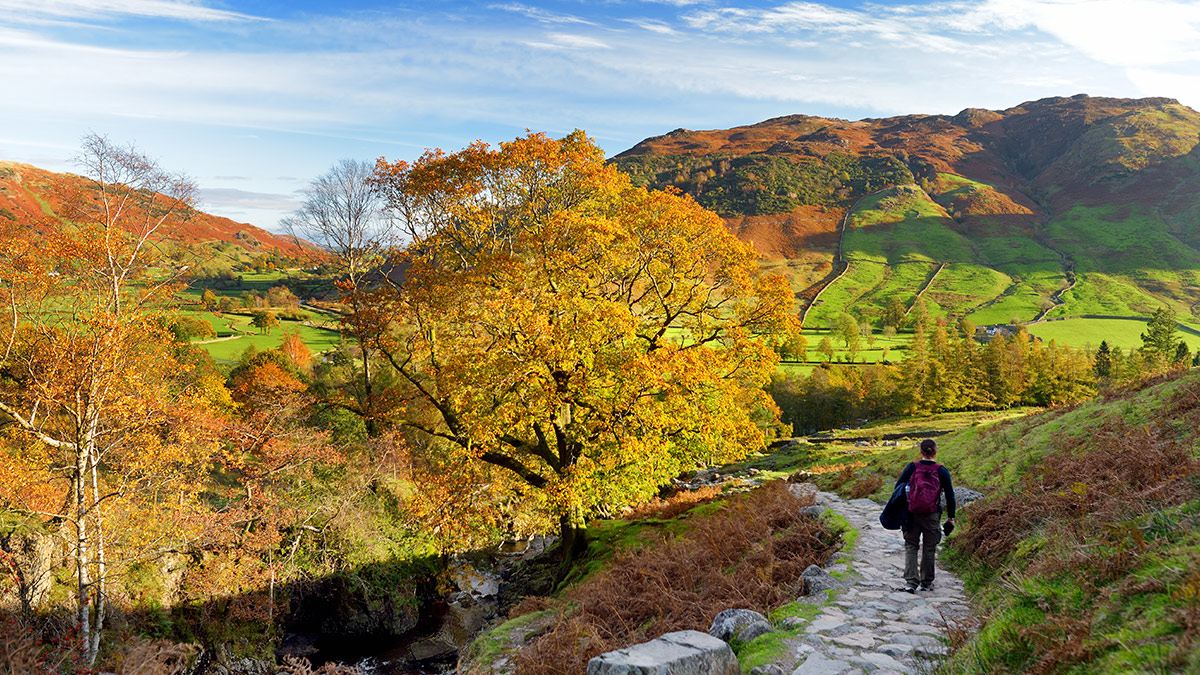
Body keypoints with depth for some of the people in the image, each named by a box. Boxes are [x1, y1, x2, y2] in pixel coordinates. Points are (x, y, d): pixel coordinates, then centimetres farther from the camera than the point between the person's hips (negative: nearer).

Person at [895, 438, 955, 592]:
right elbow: (950, 495, 1)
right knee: (929, 549, 14)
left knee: (911, 547, 8)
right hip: (932, 516, 1)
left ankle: (911, 582, -3)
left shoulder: (912, 467, -4)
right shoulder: (942, 471, -4)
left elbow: (897, 487, 1)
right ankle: (926, 583, 22)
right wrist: (951, 517, 10)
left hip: (912, 514, 0)